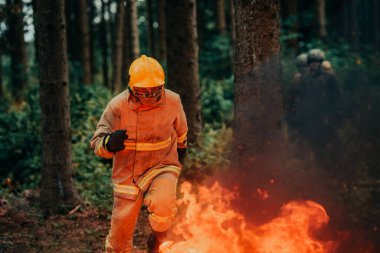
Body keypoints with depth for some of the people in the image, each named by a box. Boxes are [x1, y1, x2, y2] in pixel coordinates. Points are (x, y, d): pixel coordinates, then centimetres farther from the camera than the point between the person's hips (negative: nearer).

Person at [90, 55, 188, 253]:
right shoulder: (118, 106, -15)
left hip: (162, 167, 0)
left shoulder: (172, 101, -10)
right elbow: (97, 142, -16)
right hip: (127, 174, 1)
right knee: (120, 236, 7)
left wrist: (181, 147, 30)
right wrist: (109, 143, -39)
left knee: (163, 207, -33)